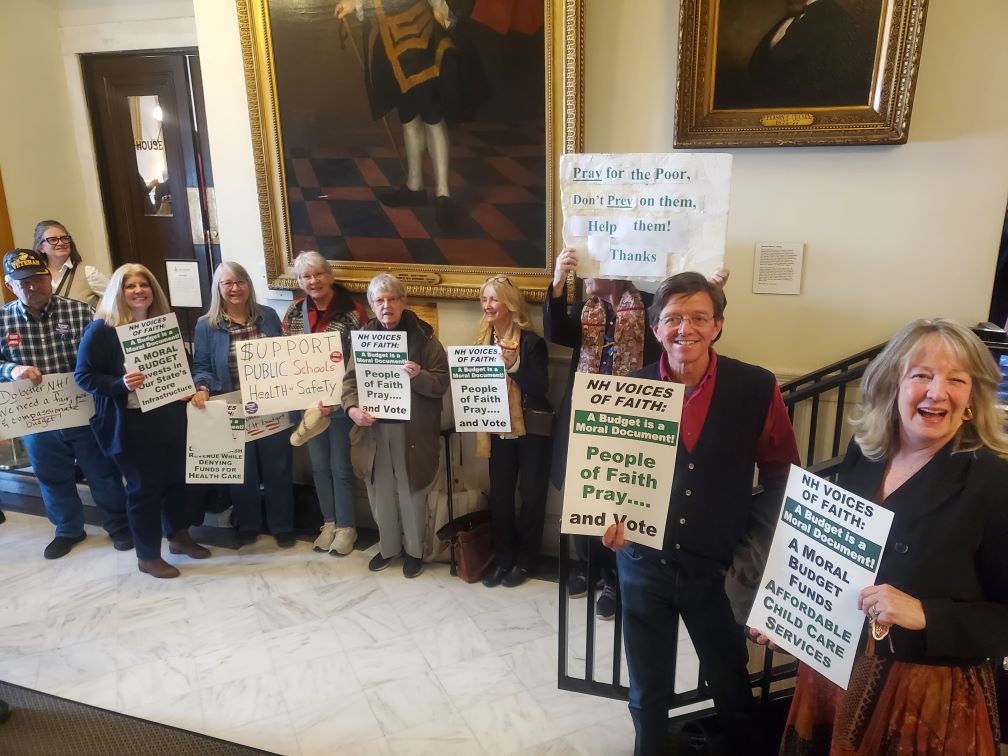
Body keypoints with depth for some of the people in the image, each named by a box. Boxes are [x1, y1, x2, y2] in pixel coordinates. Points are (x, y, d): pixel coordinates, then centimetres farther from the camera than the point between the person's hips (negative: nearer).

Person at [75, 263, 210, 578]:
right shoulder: (101, 330, -11)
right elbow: (83, 375, -11)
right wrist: (120, 385, -26)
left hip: (170, 416, 6)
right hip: (131, 424, -6)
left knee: (177, 478, 16)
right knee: (143, 487, 4)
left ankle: (179, 535, 37)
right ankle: (148, 556, 20)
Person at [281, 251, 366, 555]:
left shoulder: (352, 312, -13)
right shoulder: (295, 311, 3)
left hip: (341, 402, -5)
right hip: (308, 401, 5)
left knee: (341, 467, 5)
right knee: (319, 466, 16)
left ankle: (346, 526, 22)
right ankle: (329, 522, 32)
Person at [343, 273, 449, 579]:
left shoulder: (423, 337, -6)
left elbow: (442, 383, -8)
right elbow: (350, 380, 2)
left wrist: (419, 376, -27)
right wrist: (352, 408, -17)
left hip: (412, 430, -3)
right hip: (373, 430, 3)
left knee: (411, 492, 9)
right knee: (381, 491, 14)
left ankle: (414, 549, 28)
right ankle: (388, 546, 34)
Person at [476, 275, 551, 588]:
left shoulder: (532, 341, -12)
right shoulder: (483, 340, 5)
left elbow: (541, 386, -18)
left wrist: (514, 365, -28)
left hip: (532, 429, -5)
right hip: (500, 430, 5)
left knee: (531, 494, 6)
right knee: (499, 495, 8)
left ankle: (525, 560, 20)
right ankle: (503, 558, 22)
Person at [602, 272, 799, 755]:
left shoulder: (757, 388, -9)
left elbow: (783, 476, 1)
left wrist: (752, 551, -5)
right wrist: (610, 519, -17)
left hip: (718, 568, 0)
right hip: (644, 564, 1)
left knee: (733, 692, 19)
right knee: (647, 695, 19)